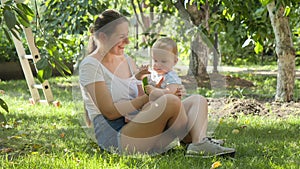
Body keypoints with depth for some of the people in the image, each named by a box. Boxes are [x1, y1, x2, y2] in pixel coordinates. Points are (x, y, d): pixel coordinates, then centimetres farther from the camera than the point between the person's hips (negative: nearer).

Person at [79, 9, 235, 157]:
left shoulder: (127, 60, 19)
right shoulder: (90, 65, -6)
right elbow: (110, 111, -14)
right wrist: (150, 96, -15)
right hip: (113, 135, -9)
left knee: (197, 100, -5)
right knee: (171, 101, -30)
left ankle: (199, 143, -33)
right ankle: (194, 142, -8)